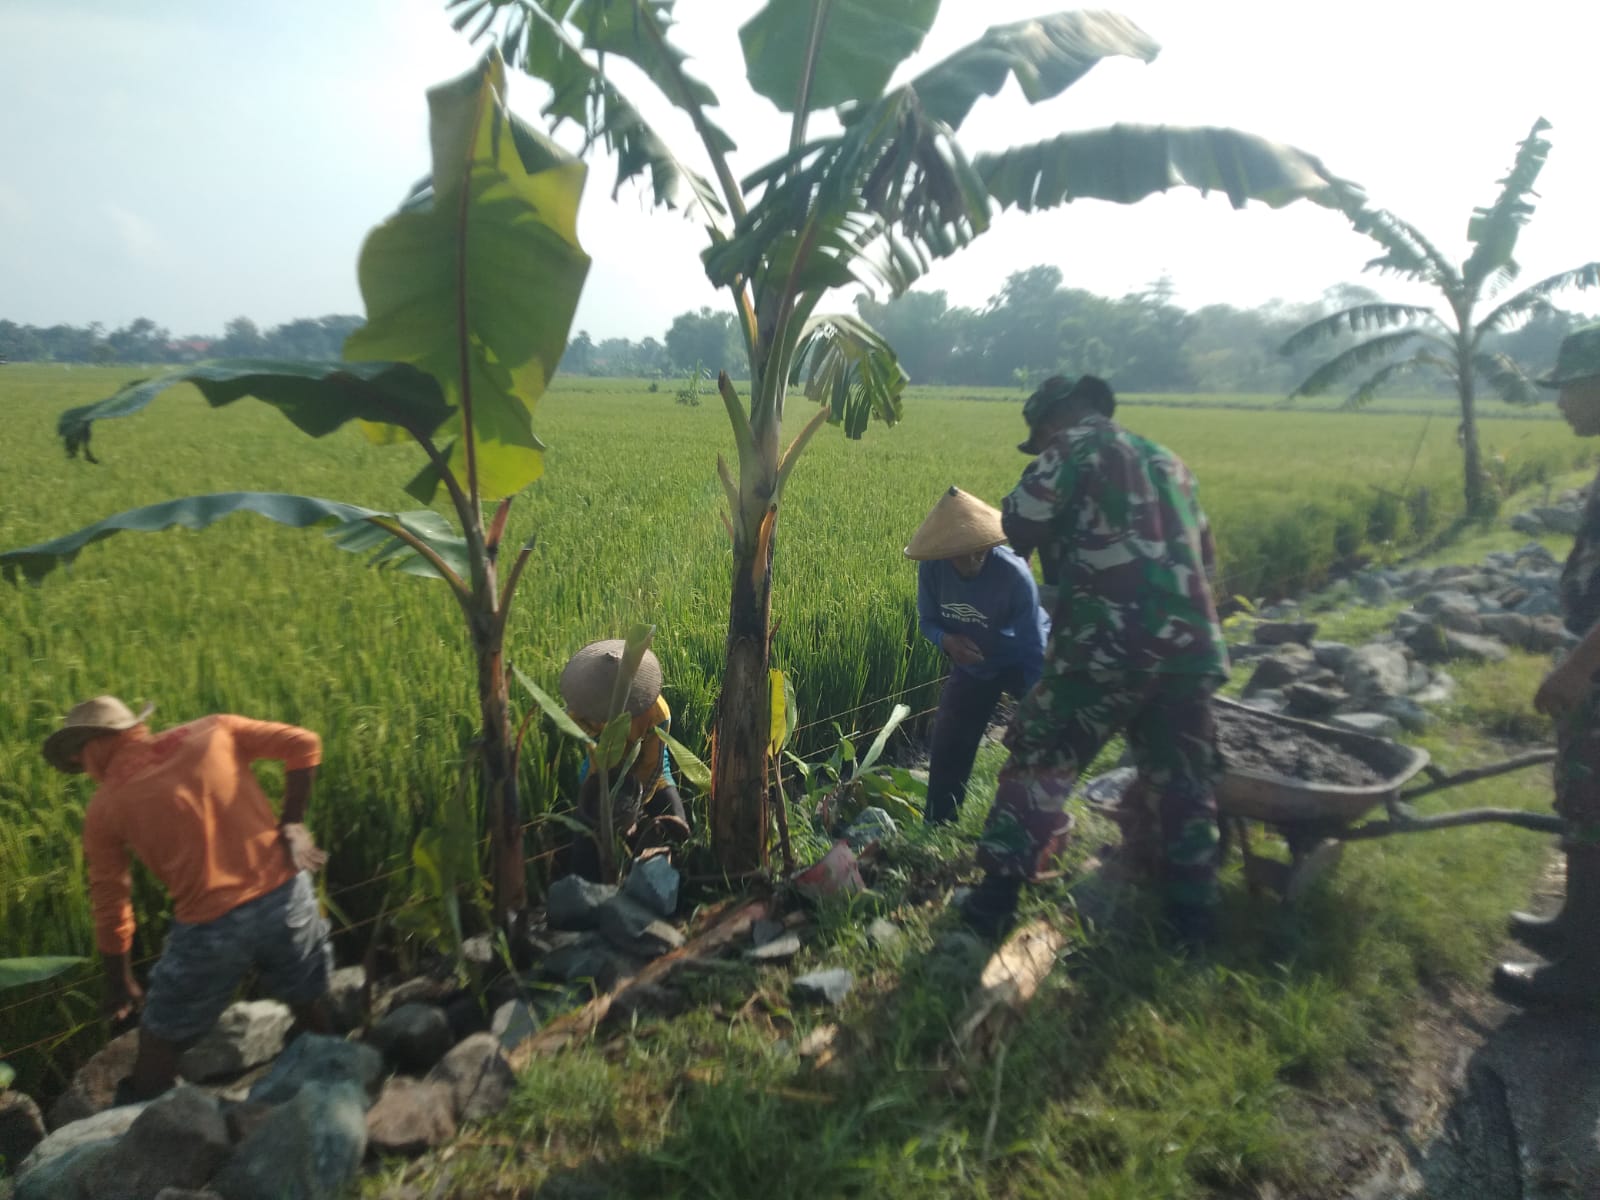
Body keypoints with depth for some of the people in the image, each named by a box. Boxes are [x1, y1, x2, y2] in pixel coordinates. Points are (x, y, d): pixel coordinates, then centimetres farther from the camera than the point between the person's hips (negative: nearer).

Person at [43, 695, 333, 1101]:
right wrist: (291, 824, 3)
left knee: (158, 1044, 21)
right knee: (311, 1008, 24)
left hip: (211, 925, -2)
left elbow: (110, 903, 11)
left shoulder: (104, 808, 5)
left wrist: (119, 983, 23)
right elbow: (304, 744, -2)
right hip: (285, 893, 3)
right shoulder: (213, 730, 5)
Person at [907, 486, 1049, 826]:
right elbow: (927, 621, -8)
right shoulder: (931, 569, -23)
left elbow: (1033, 649, -28)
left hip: (1019, 660, -3)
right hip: (971, 664, 3)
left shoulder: (1014, 575, -34)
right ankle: (938, 823, 24)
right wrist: (946, 640, -32)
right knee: (949, 741, 4)